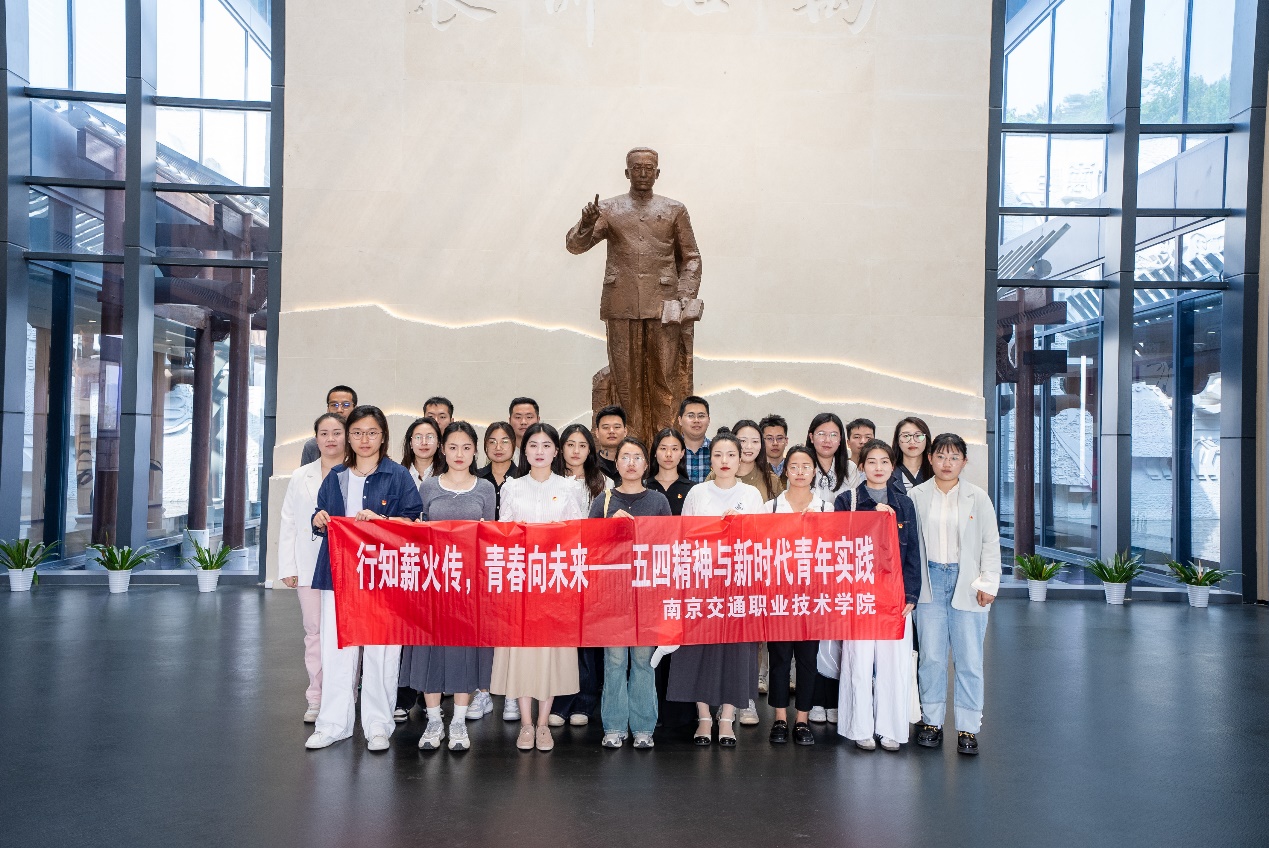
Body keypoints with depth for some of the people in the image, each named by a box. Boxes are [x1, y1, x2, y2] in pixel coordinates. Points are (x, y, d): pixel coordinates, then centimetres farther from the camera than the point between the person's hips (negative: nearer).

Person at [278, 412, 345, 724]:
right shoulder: (301, 477, 11)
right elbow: (289, 524, 10)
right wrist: (287, 567, 3)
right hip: (310, 566, 3)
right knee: (315, 632, 7)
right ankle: (316, 700, 15)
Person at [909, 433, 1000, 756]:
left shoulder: (978, 498, 1)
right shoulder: (916, 496, 2)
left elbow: (991, 544, 3)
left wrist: (988, 584, -4)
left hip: (966, 584, 0)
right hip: (930, 581, 1)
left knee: (969, 659, 3)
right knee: (931, 656, 5)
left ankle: (968, 728, 13)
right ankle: (931, 721, 19)